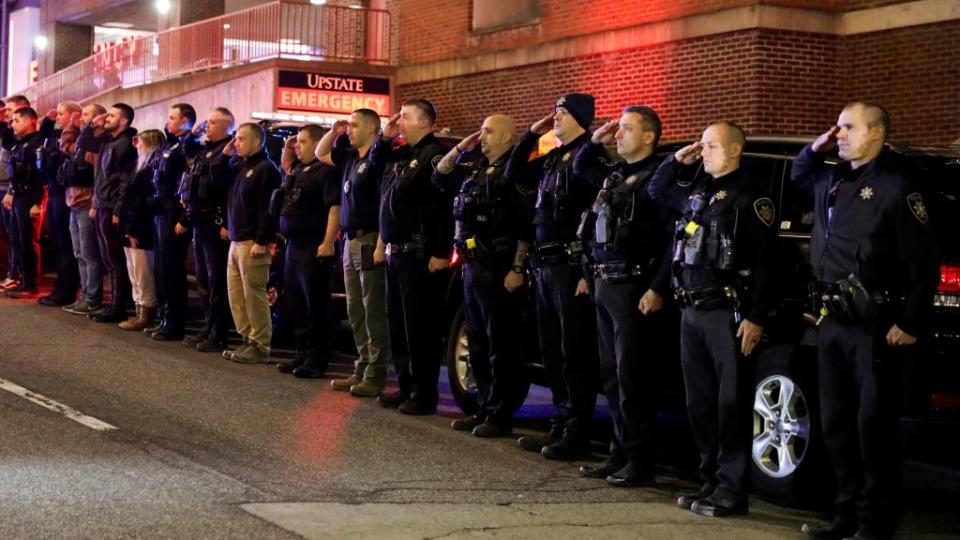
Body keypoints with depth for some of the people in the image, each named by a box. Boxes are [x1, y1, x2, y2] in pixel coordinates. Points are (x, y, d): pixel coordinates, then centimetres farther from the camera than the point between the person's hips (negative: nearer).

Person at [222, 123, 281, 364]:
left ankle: (260, 347, -2)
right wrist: (225, 155, 12)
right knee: (236, 295, 10)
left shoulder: (266, 169, -11)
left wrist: (262, 241, -21)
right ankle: (248, 340, 18)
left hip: (252, 244, -9)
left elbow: (268, 208, -17)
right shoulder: (239, 167, 18)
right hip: (236, 242, 9)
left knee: (254, 295, -7)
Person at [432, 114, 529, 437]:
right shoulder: (475, 168, 15)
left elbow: (525, 227, -16)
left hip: (498, 269, -9)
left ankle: (501, 416, 1)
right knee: (477, 343, 13)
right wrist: (459, 148, 11)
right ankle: (485, 408, 22)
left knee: (500, 344, -3)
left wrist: (517, 269, -20)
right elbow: (440, 178, 24)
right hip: (472, 266, 9)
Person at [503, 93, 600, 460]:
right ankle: (560, 425, 21)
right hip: (546, 265, 10)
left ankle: (577, 433, 1)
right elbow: (514, 174, 25)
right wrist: (533, 133, 14)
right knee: (551, 351, 13)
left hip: (570, 267, -10)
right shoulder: (554, 158, 16)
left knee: (575, 354, -4)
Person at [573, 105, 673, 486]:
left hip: (633, 288, -9)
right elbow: (581, 167, 36)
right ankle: (620, 453, 18)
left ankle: (639, 461, -1)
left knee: (632, 376, -6)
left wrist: (658, 289, -19)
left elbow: (674, 238, -16)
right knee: (611, 374, 11)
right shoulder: (614, 174, 15)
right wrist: (595, 141, 17)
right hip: (604, 284, 9)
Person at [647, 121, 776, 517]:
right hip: (691, 311, 8)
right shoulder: (696, 191, 15)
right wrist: (677, 161, 16)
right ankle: (711, 481, 19)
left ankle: (731, 490, -1)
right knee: (699, 402, 11)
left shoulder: (750, 197, -7)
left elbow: (764, 263, -12)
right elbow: (655, 191, 34)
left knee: (730, 403, -4)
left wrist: (755, 318, -17)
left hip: (727, 313, -8)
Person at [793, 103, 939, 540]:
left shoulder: (897, 187, -9)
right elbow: (800, 173, 39)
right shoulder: (831, 180, 14)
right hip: (832, 322, 8)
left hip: (874, 326, -8)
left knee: (873, 424, -5)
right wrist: (815, 149, 17)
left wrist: (910, 325, -13)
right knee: (835, 423, 11)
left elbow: (923, 264, -11)